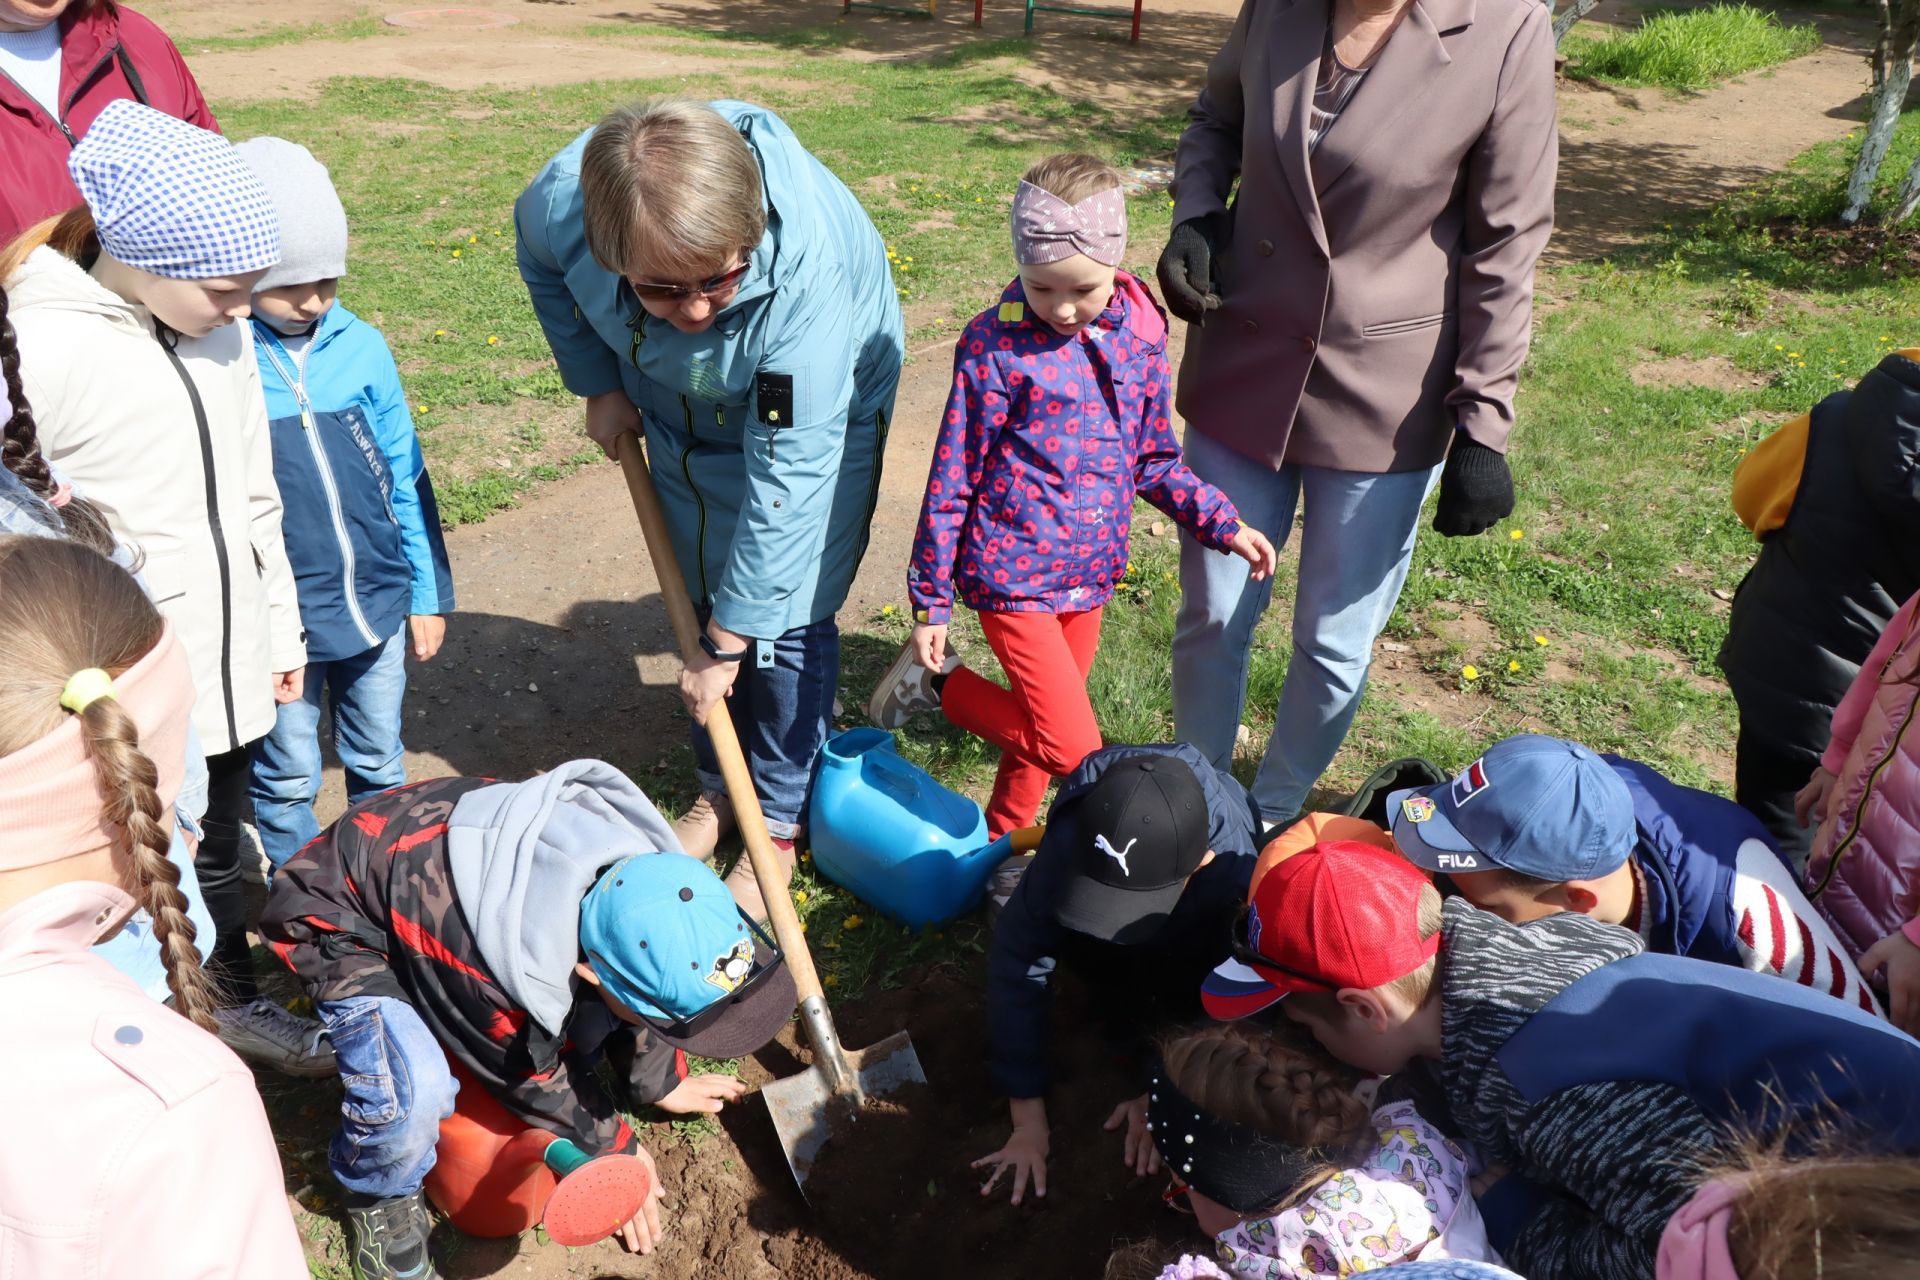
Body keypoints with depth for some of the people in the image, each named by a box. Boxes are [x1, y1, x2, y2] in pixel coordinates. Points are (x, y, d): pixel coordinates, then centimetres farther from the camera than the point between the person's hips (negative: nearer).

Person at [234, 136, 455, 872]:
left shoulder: (360, 347, -4)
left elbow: (406, 479, 4)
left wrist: (429, 593, 6)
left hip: (378, 603, 3)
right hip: (276, 623, -3)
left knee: (380, 765, 20)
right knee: (287, 780, 14)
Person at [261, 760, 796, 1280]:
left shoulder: (640, 871, -24)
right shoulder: (495, 975, -41)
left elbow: (631, 984, 0)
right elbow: (531, 1078, -18)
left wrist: (662, 1081, 13)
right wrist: (615, 1148, -2)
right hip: (340, 920, -6)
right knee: (410, 1096, -29)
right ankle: (379, 1198, 4)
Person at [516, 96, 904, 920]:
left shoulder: (807, 270, -43)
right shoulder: (564, 199, -31)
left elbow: (785, 476, -36)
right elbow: (543, 265, -2)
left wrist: (726, 645, -29)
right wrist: (599, 383, -1)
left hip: (816, 412, -4)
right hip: (683, 411, 4)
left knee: (784, 621, -3)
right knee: (702, 598, 12)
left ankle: (779, 825, 18)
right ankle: (718, 791, 32)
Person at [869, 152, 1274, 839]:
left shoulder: (1138, 335, 1)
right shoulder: (995, 344, -13)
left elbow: (1153, 460, 14)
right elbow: (952, 478, -9)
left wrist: (1223, 524, 5)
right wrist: (930, 601, -6)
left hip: (1090, 575, 6)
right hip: (1014, 574, -5)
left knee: (1041, 730, 18)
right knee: (1073, 747, -9)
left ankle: (1000, 841, 41)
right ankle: (939, 681, 10)